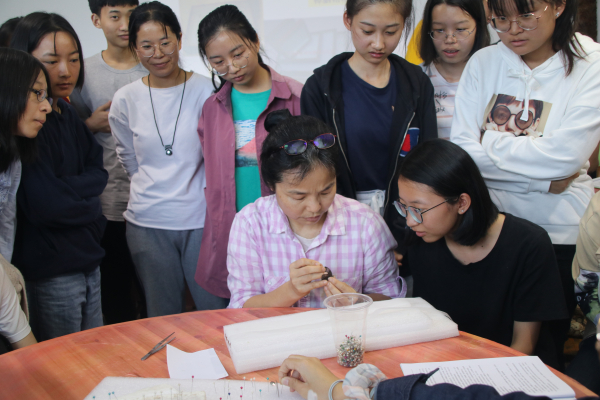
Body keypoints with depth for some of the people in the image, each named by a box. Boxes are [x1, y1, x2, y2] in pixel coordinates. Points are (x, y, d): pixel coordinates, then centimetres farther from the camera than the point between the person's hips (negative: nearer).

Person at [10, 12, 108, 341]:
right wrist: (89, 206, -7)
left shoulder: (66, 113, 8)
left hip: (86, 261, 8)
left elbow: (98, 171, 7)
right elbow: (45, 203, -25)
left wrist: (69, 189, -12)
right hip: (48, 273, -8)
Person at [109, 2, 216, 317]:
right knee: (162, 318, 14)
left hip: (201, 219, -2)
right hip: (147, 223, 2)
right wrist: (153, 193, 10)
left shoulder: (205, 90, -5)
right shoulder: (126, 100, 2)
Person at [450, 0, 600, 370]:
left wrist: (489, 142, -10)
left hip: (555, 231, -2)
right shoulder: (483, 63, 1)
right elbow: (461, 151, -7)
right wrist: (543, 177, -15)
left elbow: (567, 156, -19)